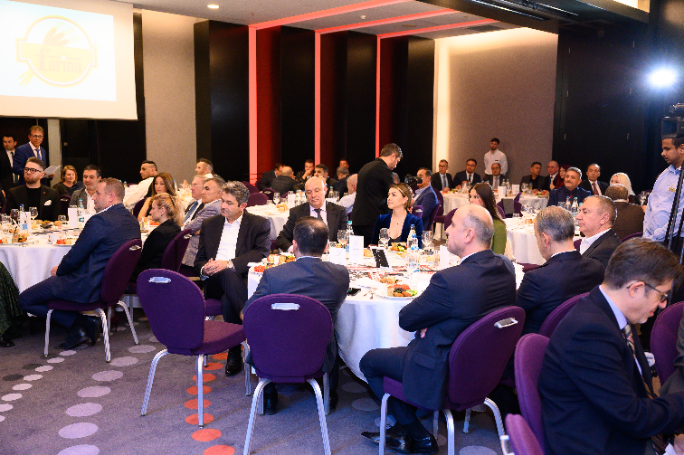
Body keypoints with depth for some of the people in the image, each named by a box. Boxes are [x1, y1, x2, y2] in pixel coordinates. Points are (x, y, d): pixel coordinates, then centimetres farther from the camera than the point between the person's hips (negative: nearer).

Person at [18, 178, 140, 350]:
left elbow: (75, 257, -18)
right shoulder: (132, 220, 5)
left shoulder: (100, 220, -23)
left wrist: (59, 270, 4)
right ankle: (82, 327, 16)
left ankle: (81, 324, -1)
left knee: (25, 300, 5)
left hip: (89, 288, -9)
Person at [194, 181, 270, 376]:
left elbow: (261, 253, -9)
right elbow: (199, 260, 20)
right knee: (227, 275, -36)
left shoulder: (259, 224, 9)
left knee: (228, 301, -39)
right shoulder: (209, 224, 22)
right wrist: (204, 269, -7)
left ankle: (235, 353, -25)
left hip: (243, 281, -2)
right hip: (214, 282, 3)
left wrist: (229, 263, -21)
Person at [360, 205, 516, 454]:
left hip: (444, 375, -8)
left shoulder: (449, 279, -32)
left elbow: (406, 320, -19)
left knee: (369, 361, 12)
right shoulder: (506, 267, -7)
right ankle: (403, 428, 29)